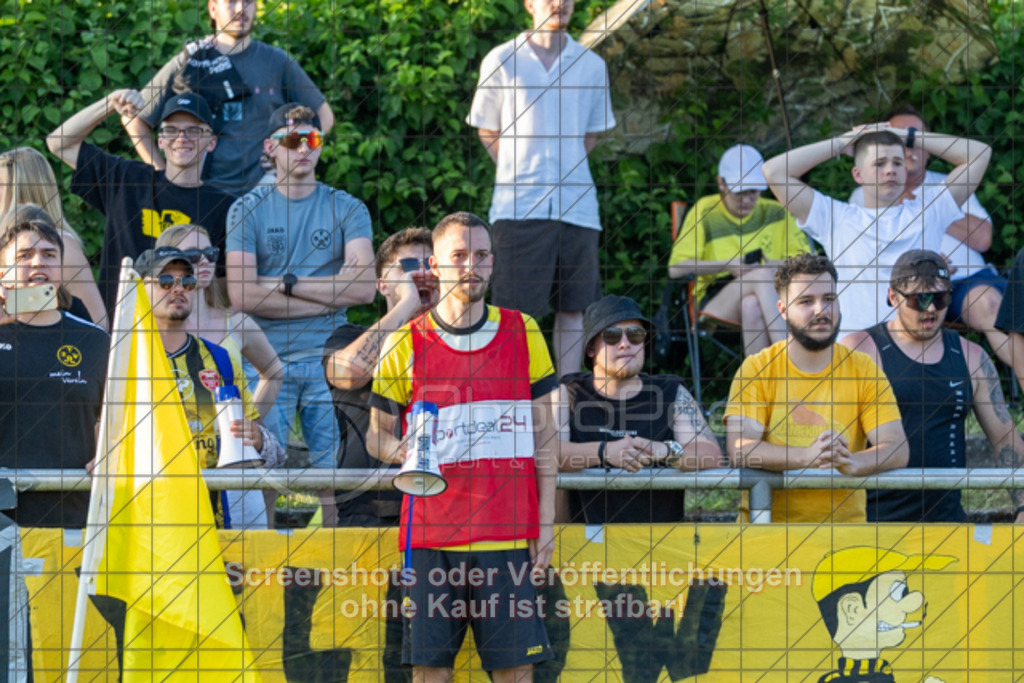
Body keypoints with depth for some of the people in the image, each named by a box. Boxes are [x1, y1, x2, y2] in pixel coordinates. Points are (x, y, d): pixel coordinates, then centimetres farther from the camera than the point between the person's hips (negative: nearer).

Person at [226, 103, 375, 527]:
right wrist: (329, 293, -5)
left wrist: (288, 282, -4)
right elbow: (242, 294, -6)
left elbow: (363, 288, -3)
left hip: (328, 360, 1)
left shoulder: (347, 210, 9)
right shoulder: (247, 211, 7)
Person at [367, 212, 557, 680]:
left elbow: (543, 433, 11)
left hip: (508, 531, 1)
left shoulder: (524, 335, 8)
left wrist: (546, 519, 5)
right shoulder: (405, 345, 4)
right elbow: (376, 435, 10)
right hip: (431, 531, -1)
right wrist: (399, 451, -14)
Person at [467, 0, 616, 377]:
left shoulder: (592, 65, 10)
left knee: (574, 306, 3)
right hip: (518, 204, -3)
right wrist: (521, 172, 5)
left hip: (576, 204, 3)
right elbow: (487, 131, 11)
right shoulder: (501, 61, 3)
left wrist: (565, 170, 10)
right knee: (517, 307, -6)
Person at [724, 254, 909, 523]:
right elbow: (739, 449, -11)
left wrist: (852, 462, -25)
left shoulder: (863, 369, 7)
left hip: (844, 522, 1)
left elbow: (898, 450, -3)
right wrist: (807, 456, -27)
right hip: (766, 527, -1)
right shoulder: (757, 369, 3)